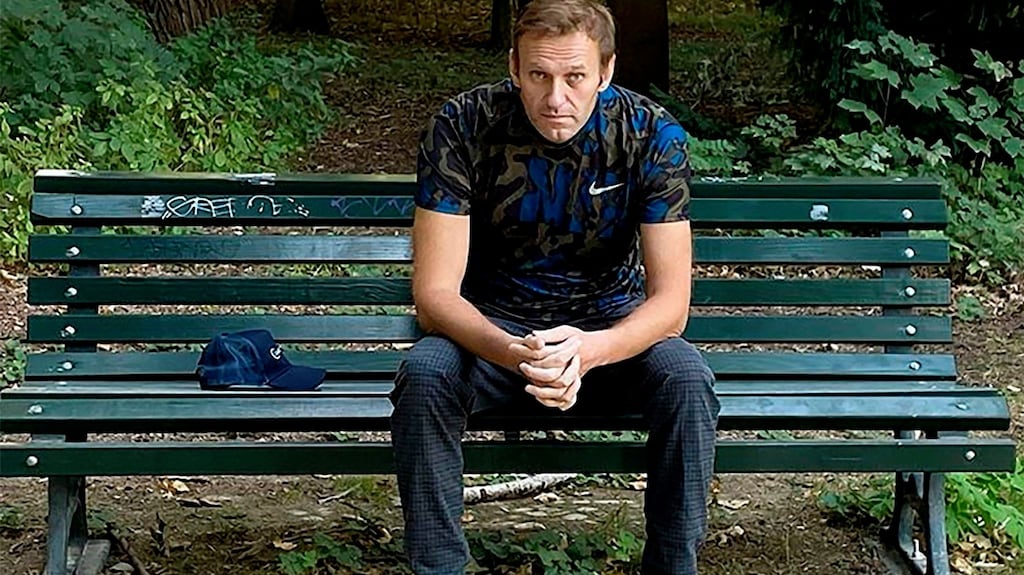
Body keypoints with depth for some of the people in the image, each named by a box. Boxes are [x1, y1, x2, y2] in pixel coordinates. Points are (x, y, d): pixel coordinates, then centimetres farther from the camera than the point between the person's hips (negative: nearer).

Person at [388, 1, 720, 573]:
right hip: (493, 325, 0)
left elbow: (670, 302, -18)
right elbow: (434, 293, -20)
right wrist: (514, 353, -41)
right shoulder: (463, 126, -19)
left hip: (611, 325, 1)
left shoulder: (653, 133, -17)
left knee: (687, 379, -29)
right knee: (425, 373, -31)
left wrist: (590, 350, -40)